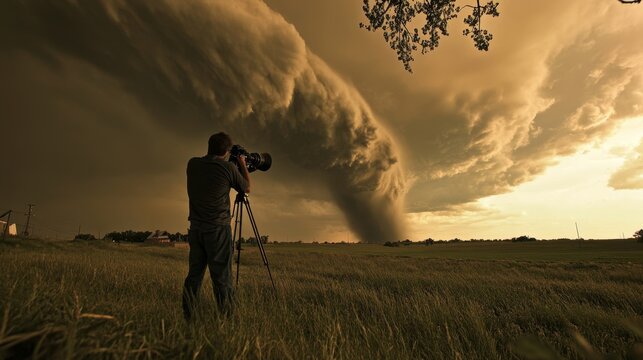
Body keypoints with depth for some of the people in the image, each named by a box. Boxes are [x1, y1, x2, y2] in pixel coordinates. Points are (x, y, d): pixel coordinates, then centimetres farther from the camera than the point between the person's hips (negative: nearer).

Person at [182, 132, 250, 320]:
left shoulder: (193, 164, 4)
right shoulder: (228, 167, -10)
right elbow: (247, 188, 6)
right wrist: (242, 164, 18)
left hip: (195, 228, 5)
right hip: (218, 229, -5)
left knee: (194, 275, 11)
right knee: (221, 278, -2)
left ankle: (187, 319, 14)